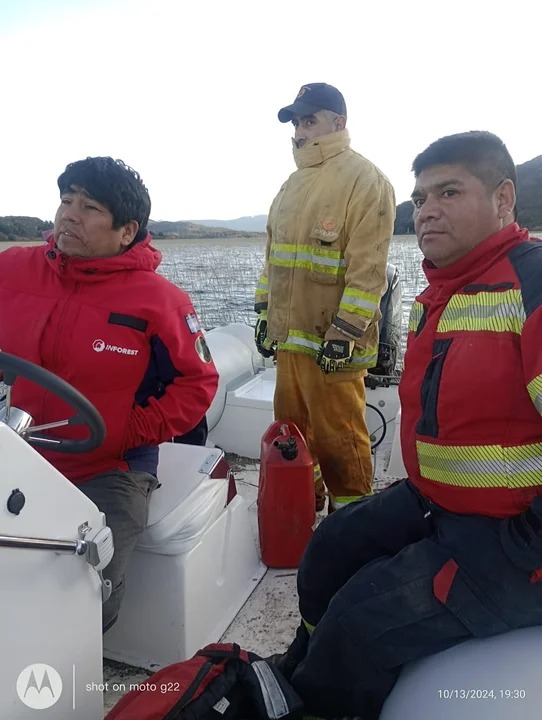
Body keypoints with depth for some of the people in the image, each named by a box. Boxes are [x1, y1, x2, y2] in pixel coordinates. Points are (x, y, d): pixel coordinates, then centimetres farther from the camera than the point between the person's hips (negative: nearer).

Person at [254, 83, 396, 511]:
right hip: (289, 335, 8)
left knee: (338, 439, 1)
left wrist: (343, 335, -20)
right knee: (292, 430, 19)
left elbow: (368, 267, -16)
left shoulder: (365, 179, -8)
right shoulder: (293, 184, 18)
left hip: (331, 341, -8)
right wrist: (266, 314, 16)